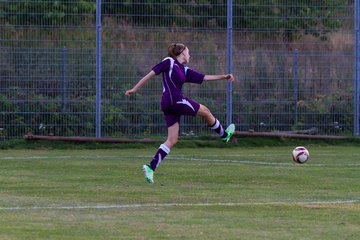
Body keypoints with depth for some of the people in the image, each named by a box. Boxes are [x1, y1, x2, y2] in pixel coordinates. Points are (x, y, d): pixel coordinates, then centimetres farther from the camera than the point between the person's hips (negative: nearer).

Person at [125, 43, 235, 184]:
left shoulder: (185, 71, 23)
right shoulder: (169, 62, 1)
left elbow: (204, 77, 22)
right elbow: (151, 74, 1)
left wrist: (222, 77, 13)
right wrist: (135, 89, 0)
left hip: (170, 106, 9)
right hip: (173, 99, -9)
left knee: (172, 140, 3)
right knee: (205, 111, 6)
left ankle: (151, 168, -5)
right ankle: (224, 135, 27)